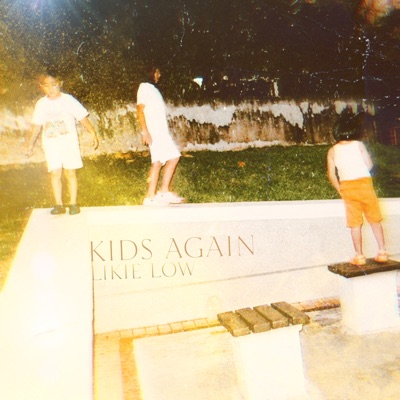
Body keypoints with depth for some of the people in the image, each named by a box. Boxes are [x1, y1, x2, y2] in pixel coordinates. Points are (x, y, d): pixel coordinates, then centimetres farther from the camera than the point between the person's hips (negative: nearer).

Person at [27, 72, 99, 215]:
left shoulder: (68, 100, -2)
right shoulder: (41, 104, 6)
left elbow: (83, 118, -6)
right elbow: (37, 125, 15)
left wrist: (93, 133, -19)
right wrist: (31, 143, 18)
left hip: (69, 141, -2)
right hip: (50, 143, 2)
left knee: (70, 172, -2)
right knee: (55, 173, -2)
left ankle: (73, 203, 6)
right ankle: (59, 204, 5)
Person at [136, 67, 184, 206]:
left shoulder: (153, 88, 24)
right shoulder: (144, 87, -3)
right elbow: (140, 110, -13)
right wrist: (145, 131, -22)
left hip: (162, 130, 9)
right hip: (153, 131, -9)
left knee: (174, 157, 6)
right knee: (158, 161, -14)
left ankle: (164, 192, 8)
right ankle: (150, 197, -11)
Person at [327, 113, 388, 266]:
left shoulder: (333, 151, 0)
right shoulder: (359, 144, -2)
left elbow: (331, 175, -3)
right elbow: (369, 164, -4)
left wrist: (340, 190, 9)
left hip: (347, 187, 1)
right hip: (365, 184, 0)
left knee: (355, 224, 6)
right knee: (375, 220, 11)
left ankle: (359, 256, 8)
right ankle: (382, 252, 14)